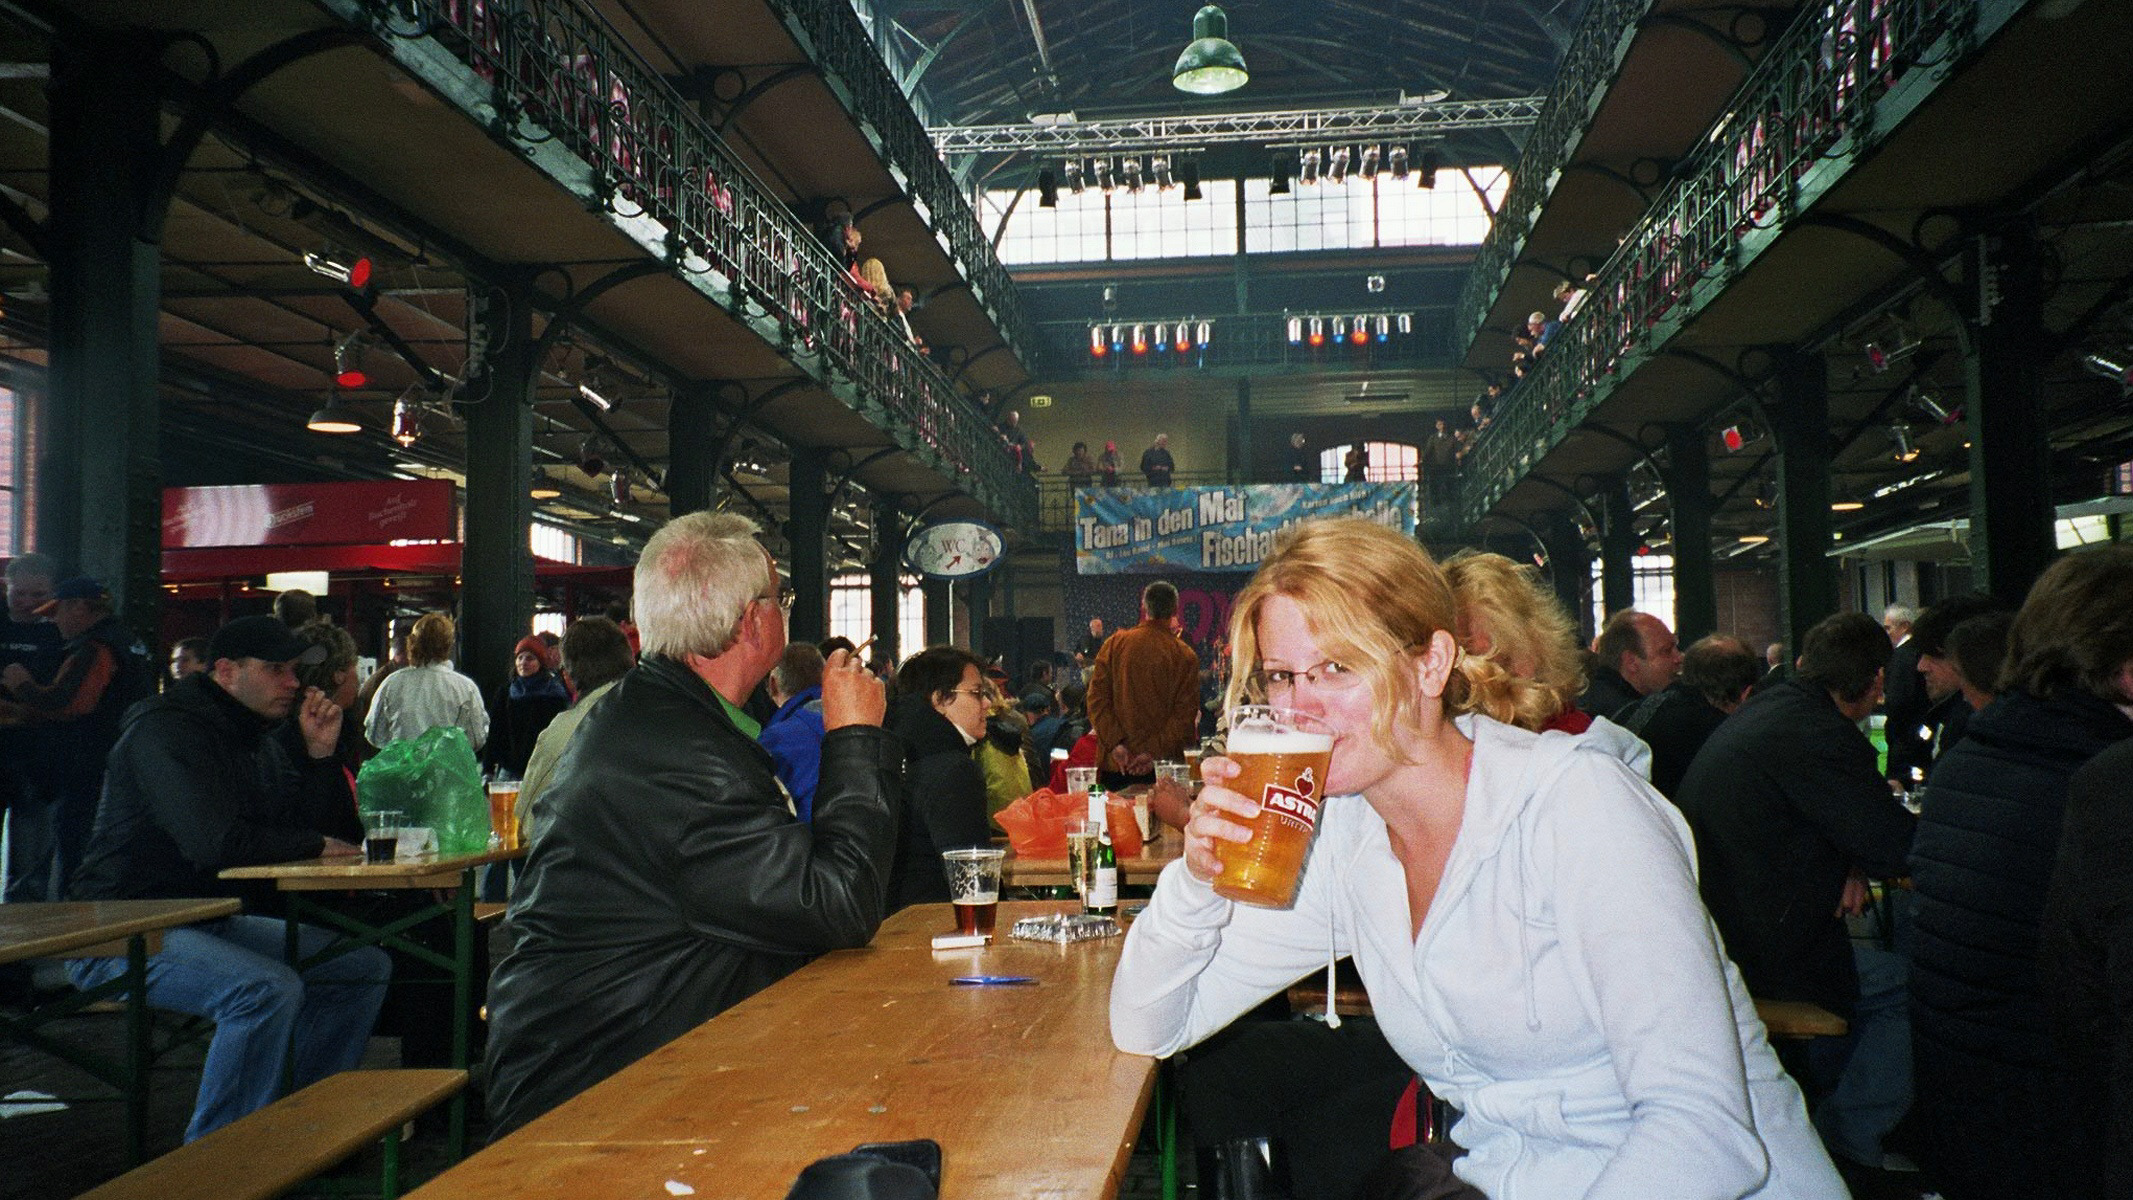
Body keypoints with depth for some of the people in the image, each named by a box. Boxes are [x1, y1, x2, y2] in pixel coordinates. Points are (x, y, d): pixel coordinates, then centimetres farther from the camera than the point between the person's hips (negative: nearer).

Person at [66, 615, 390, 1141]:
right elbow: (212, 841, -29)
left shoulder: (257, 739, 13)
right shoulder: (167, 729, -15)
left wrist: (320, 753, -3)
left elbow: (323, 825, 12)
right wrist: (314, 845, -15)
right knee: (269, 989, -34)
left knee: (367, 967, 4)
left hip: (216, 921, 10)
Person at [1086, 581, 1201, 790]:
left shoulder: (1115, 643, 3)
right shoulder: (1186, 656, -1)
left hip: (1115, 763, 1)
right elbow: (1186, 714, -7)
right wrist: (1155, 752, -7)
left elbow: (1096, 697, -1)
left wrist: (1115, 743, -5)